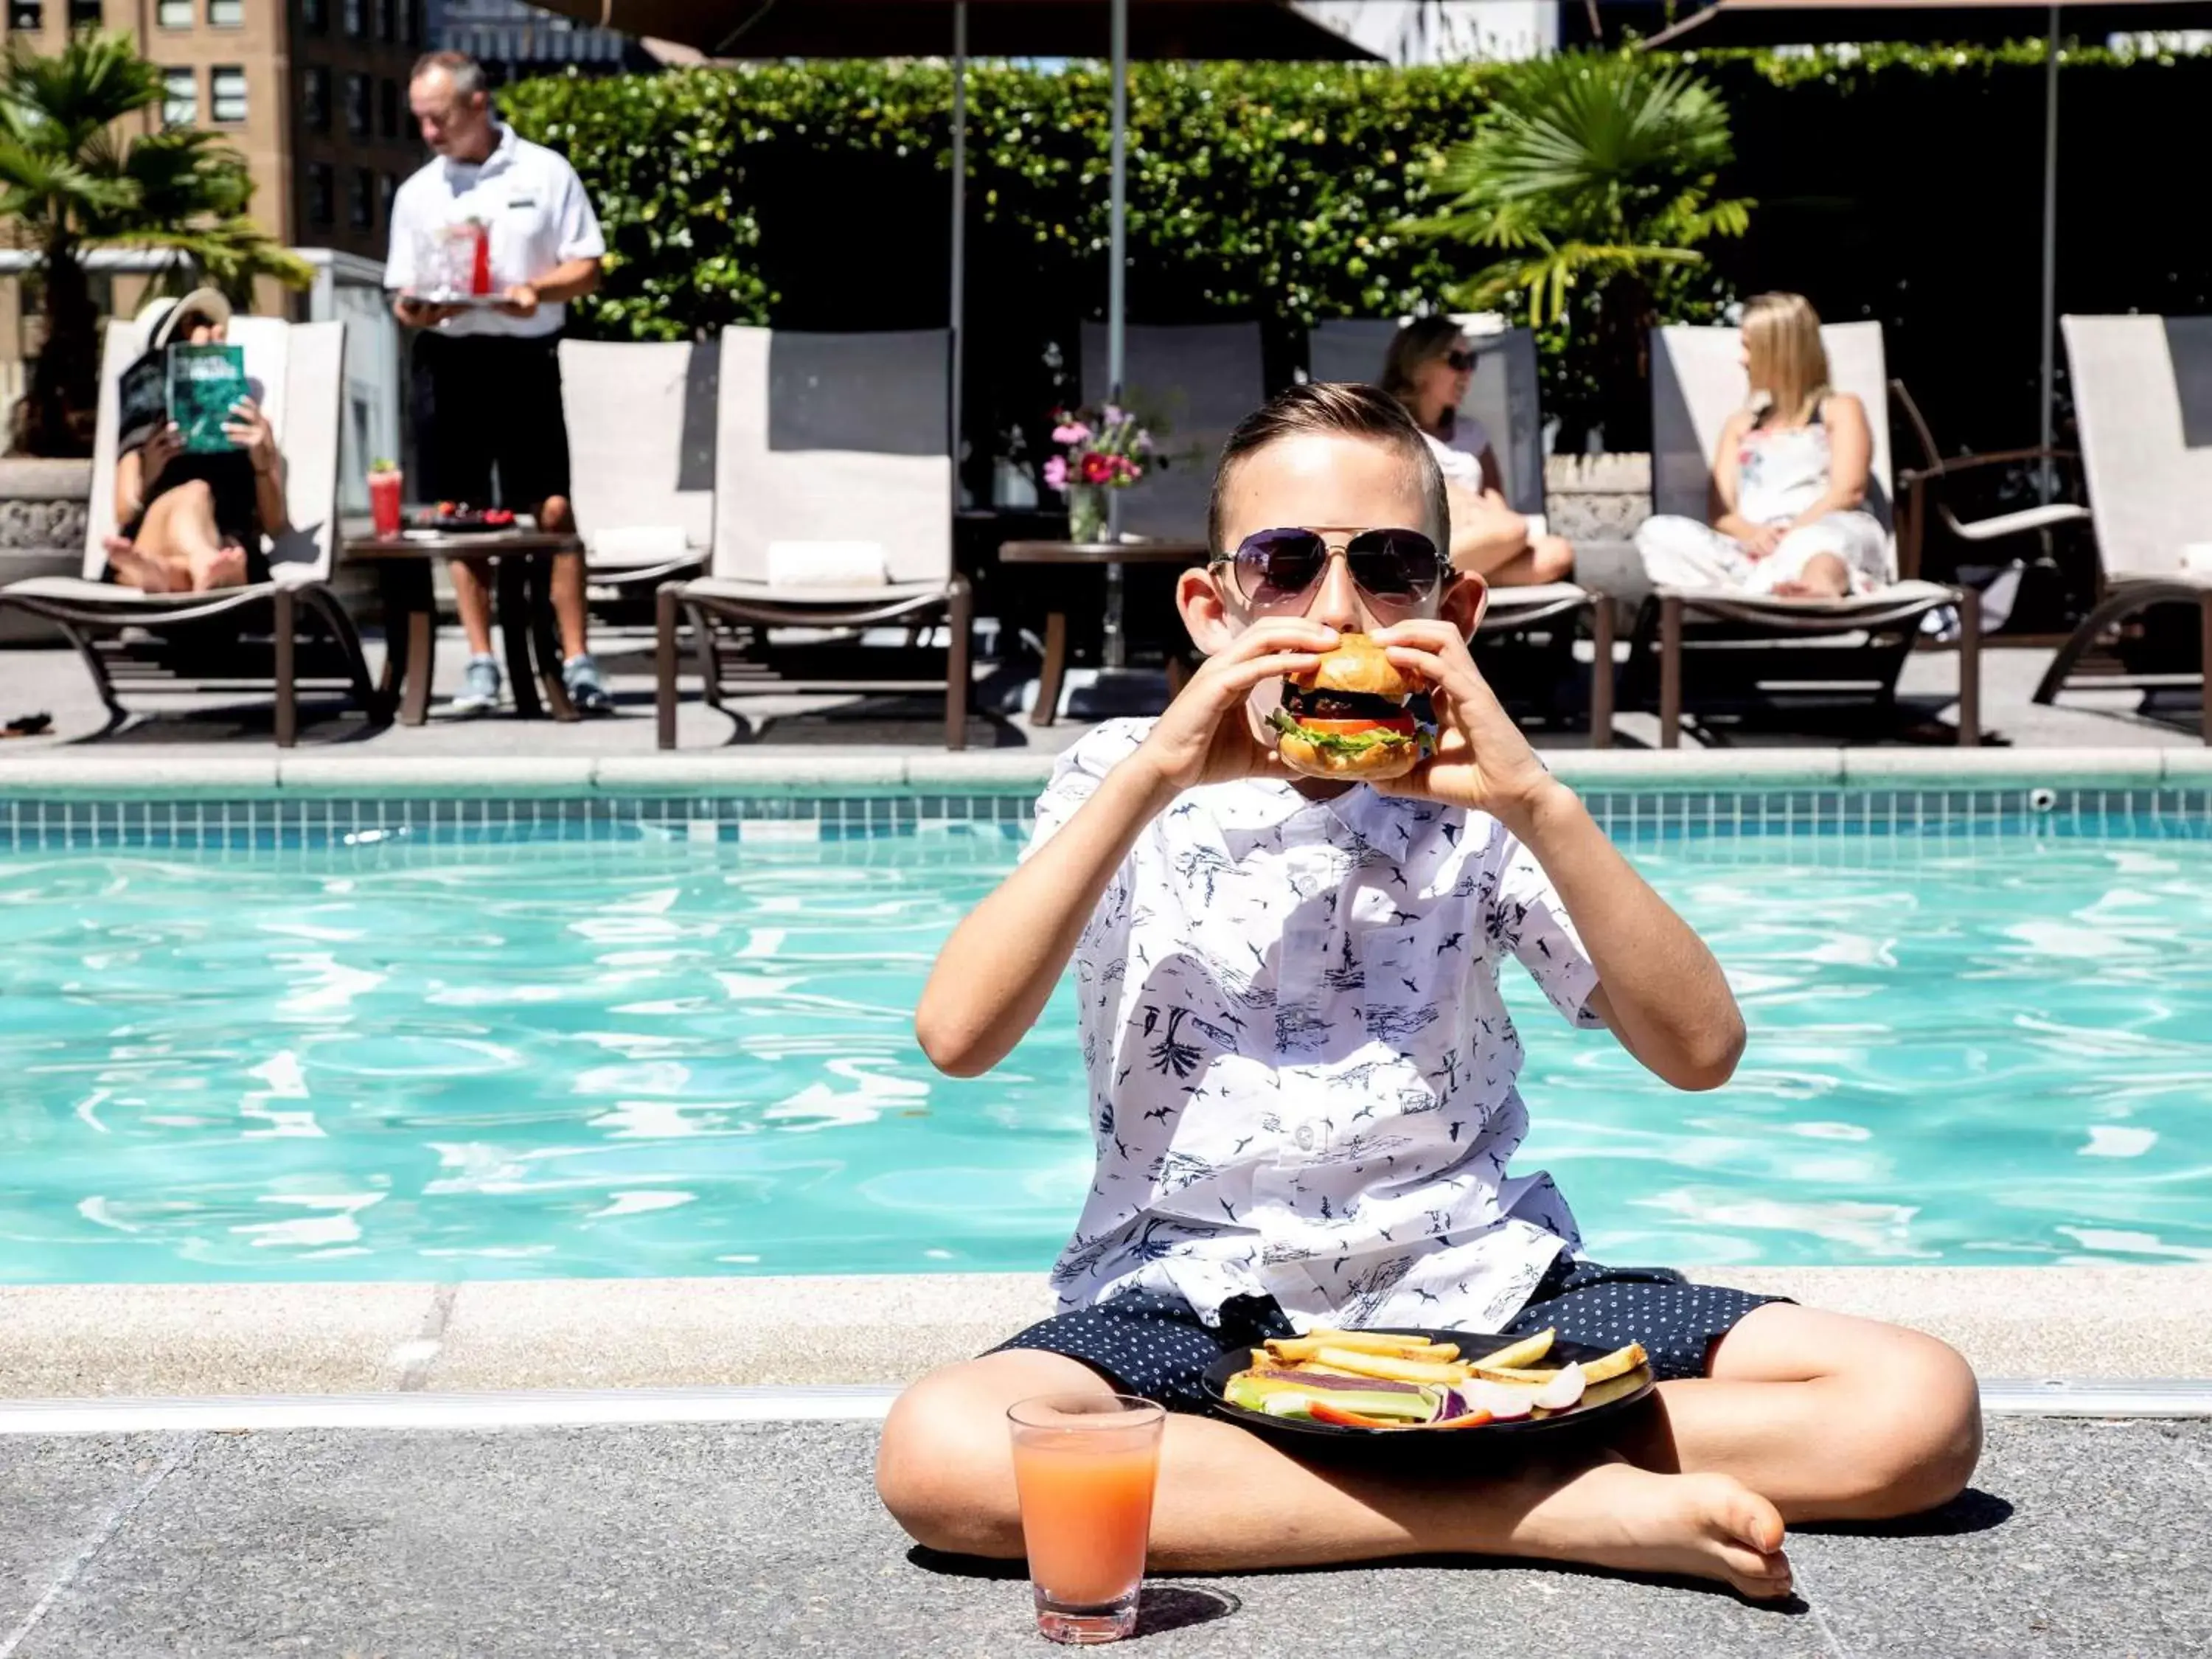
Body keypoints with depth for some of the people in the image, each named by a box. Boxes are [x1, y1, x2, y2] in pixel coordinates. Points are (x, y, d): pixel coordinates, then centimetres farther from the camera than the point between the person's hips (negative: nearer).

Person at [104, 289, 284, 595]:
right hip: (147, 547, 0)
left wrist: (261, 462, -4)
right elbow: (125, 520, 10)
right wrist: (148, 477, -10)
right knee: (194, 493, -35)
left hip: (228, 551, 0)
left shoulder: (248, 428, 28)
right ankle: (206, 568, -69)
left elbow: (276, 526, 14)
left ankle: (158, 572, -73)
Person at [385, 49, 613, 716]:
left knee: (553, 510, -6)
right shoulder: (416, 193, 11)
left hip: (524, 359, -3)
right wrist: (414, 309, -11)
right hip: (447, 361, 3)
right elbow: (403, 293, 12)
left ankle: (576, 661, -1)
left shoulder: (545, 173, 2)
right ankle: (481, 665, 10)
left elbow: (588, 268, 1)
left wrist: (538, 290, -18)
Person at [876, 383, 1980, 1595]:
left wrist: (1537, 804, -19)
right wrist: (1154, 775, -19)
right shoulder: (1126, 787, 2)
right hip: (1201, 1302, 0)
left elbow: (1699, 1052, -8)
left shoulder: (1473, 805, 4)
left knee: (1919, 1407, -16)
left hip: (1478, 1285, 0)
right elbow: (957, 1036, -15)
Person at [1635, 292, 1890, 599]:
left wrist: (1791, 534, -18)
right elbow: (1721, 512, 15)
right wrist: (1751, 534, -11)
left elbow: (1849, 490, 0)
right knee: (1659, 533, -24)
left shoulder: (1840, 410, 18)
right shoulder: (1740, 424, 30)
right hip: (1756, 551, 4)